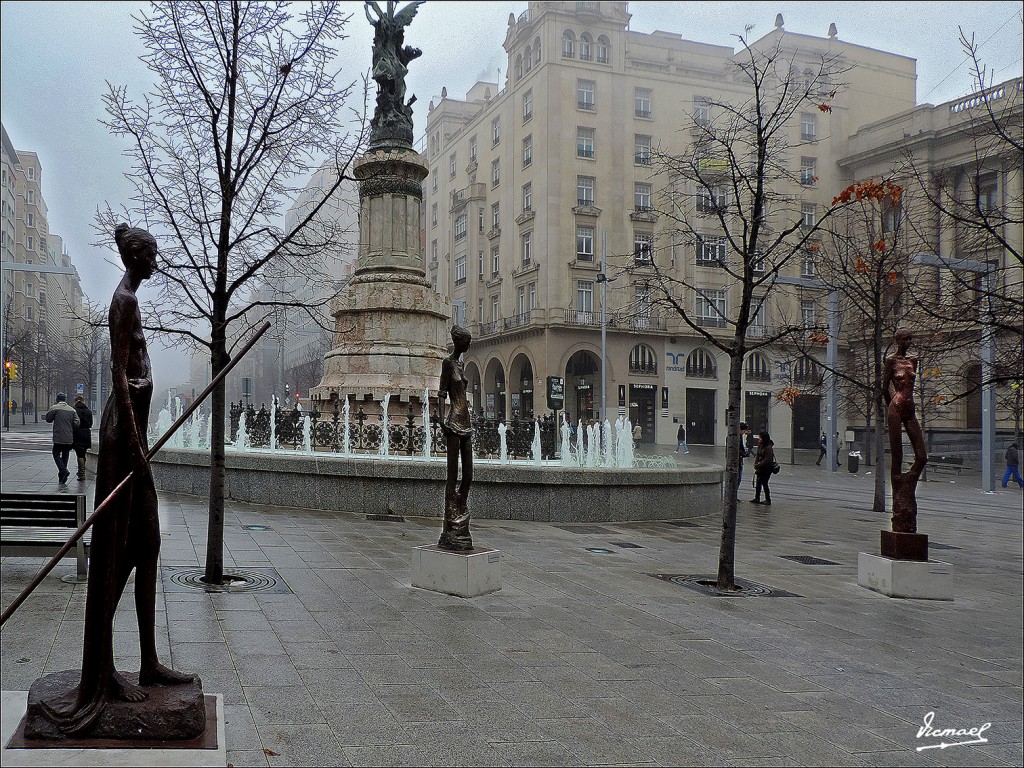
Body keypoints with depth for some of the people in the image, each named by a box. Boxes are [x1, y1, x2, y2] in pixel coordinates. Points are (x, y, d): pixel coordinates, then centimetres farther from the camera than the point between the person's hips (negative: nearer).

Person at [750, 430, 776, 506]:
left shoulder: (768, 448, -19)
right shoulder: (760, 446, 6)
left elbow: (767, 459, -20)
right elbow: (757, 455, 11)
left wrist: (758, 465, -16)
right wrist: (755, 464, -3)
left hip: (767, 468, -8)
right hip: (760, 468, 8)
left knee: (764, 483, -3)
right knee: (758, 483, 11)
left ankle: (768, 500, 8)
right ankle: (757, 498, 20)